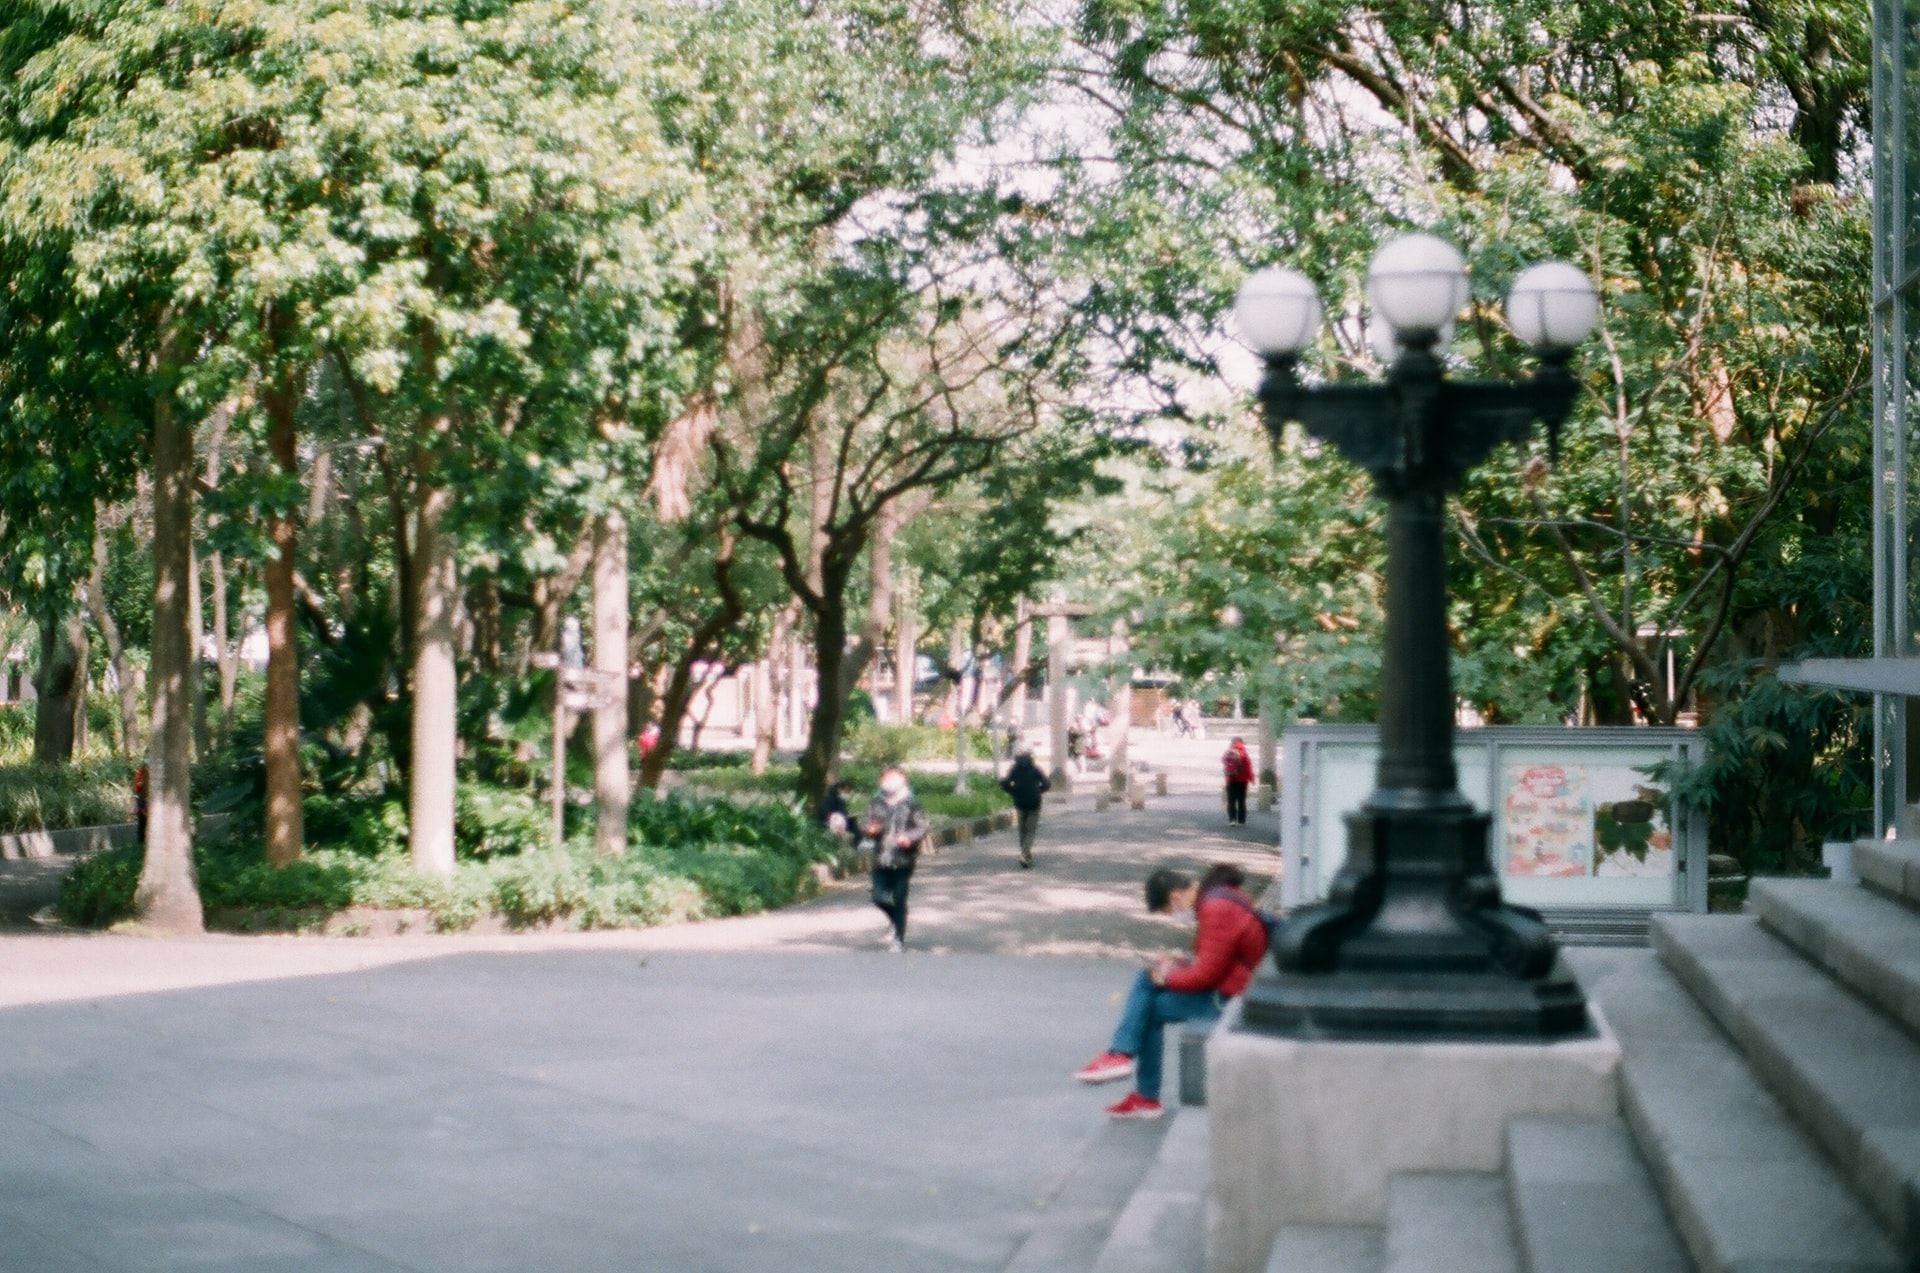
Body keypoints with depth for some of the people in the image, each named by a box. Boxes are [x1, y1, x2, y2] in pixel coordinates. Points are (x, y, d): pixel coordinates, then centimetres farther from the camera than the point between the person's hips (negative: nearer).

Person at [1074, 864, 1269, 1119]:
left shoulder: (1218, 910, -23)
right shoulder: (1218, 896, 9)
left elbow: (1206, 975, -22)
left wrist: (1168, 978, -6)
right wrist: (1176, 968, 5)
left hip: (1225, 999, -10)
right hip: (1223, 982, 10)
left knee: (1148, 1010, -4)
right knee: (1146, 979, 6)